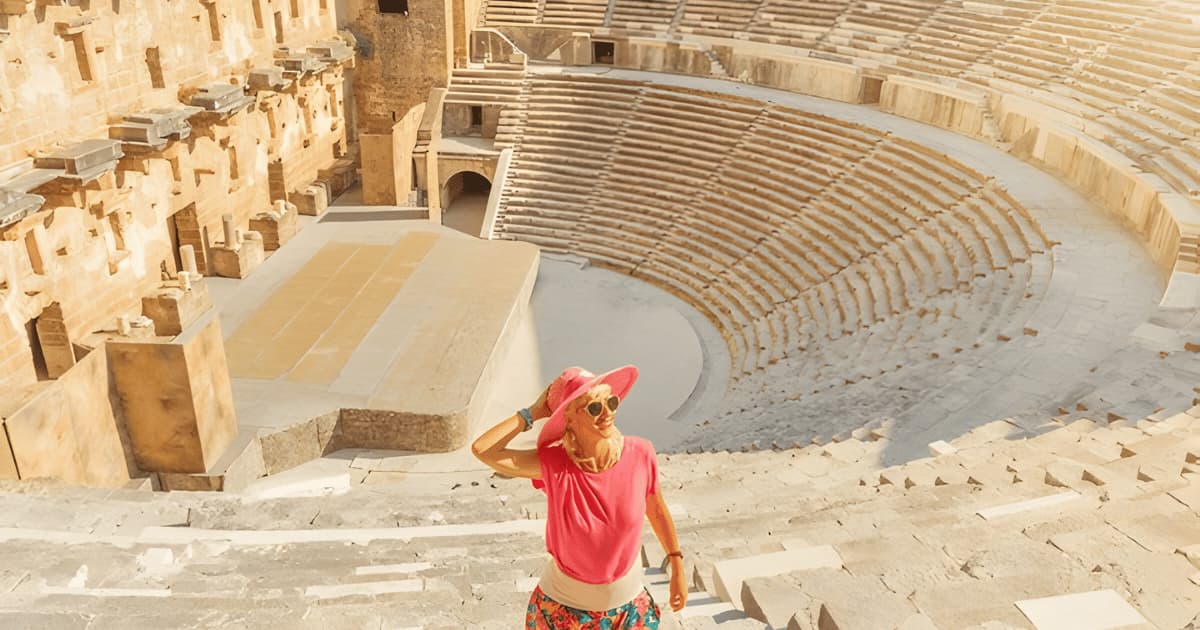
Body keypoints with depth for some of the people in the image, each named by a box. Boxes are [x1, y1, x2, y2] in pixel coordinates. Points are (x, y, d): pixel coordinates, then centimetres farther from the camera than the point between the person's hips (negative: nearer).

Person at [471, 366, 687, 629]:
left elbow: (657, 510, -1)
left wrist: (677, 567, 8)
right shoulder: (552, 465, -23)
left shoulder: (639, 454, -19)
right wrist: (534, 413, -25)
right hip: (564, 607, -1)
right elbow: (482, 449, -33)